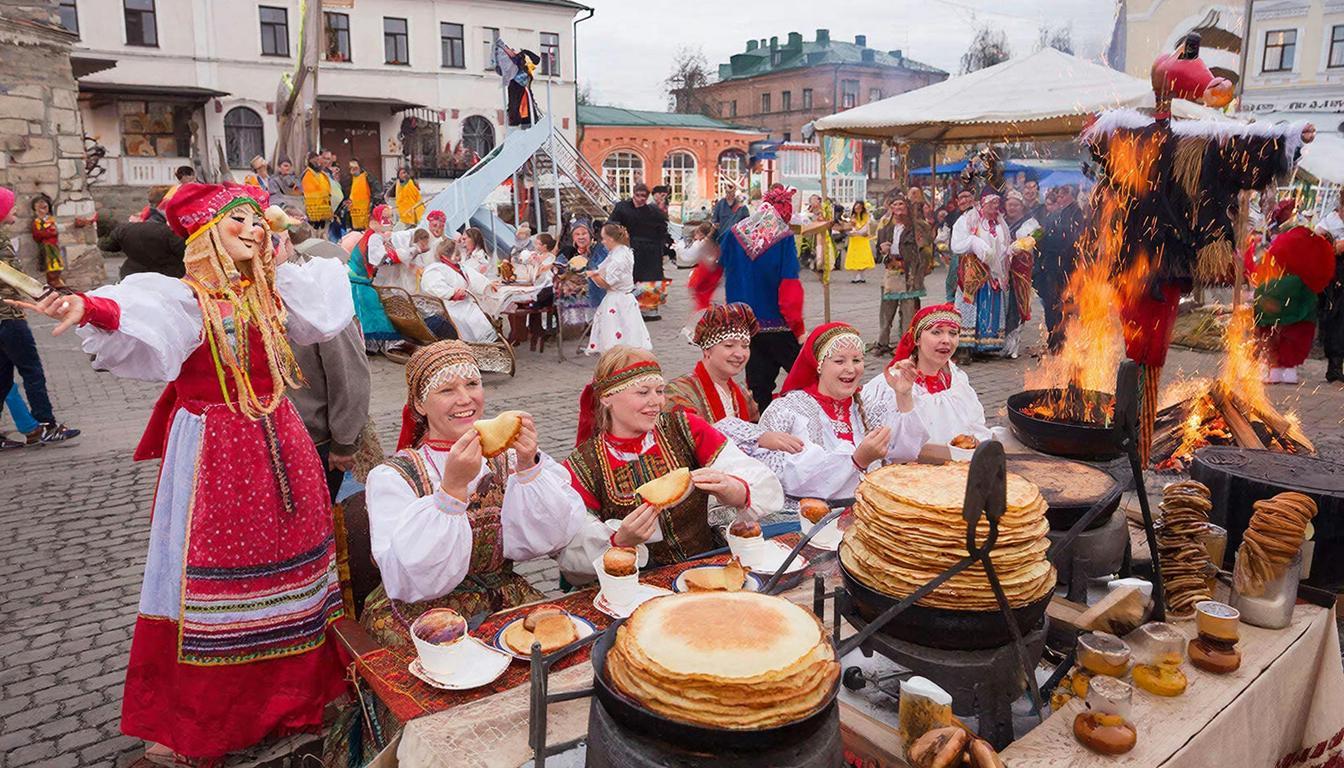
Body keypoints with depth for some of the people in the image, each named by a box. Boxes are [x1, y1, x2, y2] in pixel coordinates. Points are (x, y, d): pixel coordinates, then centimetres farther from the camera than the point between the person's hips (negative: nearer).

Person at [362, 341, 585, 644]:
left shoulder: (506, 457, 2)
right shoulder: (390, 478, -8)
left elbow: (550, 538, -9)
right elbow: (412, 581, -20)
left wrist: (527, 467, -22)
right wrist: (453, 486, -29)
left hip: (508, 608, 5)